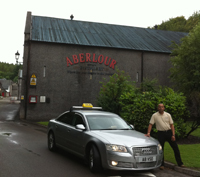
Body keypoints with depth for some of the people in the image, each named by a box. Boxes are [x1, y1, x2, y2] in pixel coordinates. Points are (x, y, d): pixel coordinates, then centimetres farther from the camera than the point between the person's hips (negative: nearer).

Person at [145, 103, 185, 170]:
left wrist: (173, 135, -4)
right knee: (161, 149, 2)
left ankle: (180, 163, 15)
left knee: (175, 148, 4)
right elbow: (150, 124, -2)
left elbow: (172, 125, 4)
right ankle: (162, 165, 14)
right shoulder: (154, 115, -2)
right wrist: (148, 133, -14)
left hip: (169, 132, 2)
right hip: (161, 133, -2)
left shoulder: (168, 115, 4)